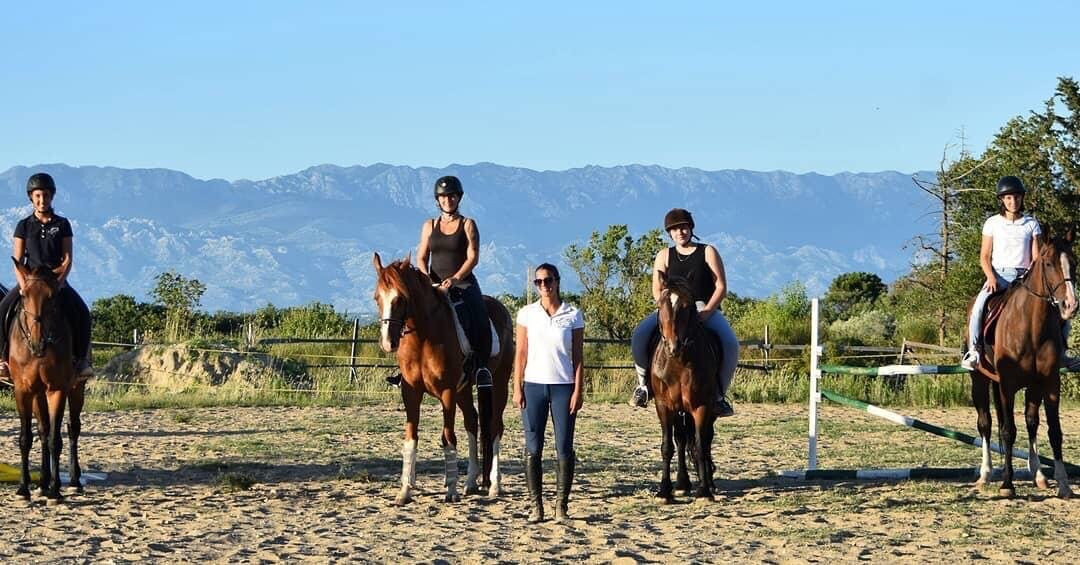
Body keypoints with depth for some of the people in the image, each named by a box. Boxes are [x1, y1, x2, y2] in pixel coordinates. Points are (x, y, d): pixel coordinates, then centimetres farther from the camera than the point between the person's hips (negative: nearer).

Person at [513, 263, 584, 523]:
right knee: (533, 448, 1)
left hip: (563, 386, -1)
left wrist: (578, 391, -5)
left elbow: (578, 356, 1)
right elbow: (521, 353, 4)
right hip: (533, 385, 1)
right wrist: (517, 389, -2)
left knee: (564, 447, -1)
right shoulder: (527, 314, 4)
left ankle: (561, 506, 5)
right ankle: (536, 506, 7)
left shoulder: (573, 315, 2)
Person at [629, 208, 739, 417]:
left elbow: (721, 287, 1)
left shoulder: (708, 252, 7)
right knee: (640, 334, -29)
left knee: (729, 343, -33)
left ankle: (719, 394, -18)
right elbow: (657, 290, 7)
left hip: (706, 309, -1)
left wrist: (707, 311, -15)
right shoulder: (664, 256, 13)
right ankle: (644, 383, -8)